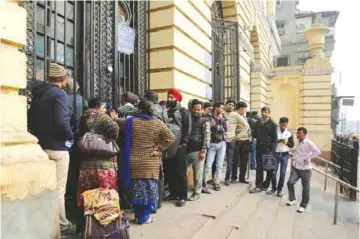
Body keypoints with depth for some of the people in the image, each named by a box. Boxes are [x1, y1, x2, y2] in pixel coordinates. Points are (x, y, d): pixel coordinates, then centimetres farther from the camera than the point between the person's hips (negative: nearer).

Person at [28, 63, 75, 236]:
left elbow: (31, 120, 14)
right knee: (58, 190, 1)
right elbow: (61, 121, -25)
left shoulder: (37, 94, 13)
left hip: (40, 146, 8)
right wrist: (70, 137, -9)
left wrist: (39, 136, 17)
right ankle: (62, 226, 13)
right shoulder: (59, 94, -13)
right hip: (57, 147, -8)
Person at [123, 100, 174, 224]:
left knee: (137, 189, 13)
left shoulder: (131, 121, -2)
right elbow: (170, 137, -10)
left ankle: (138, 215, 23)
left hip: (134, 162, 1)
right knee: (149, 189, 8)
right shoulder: (157, 123, -3)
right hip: (151, 163, -1)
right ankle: (145, 217, 14)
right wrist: (158, 149, -8)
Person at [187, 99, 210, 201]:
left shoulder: (204, 121, 2)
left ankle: (197, 193, 17)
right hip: (186, 149, 4)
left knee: (198, 173, 4)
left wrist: (203, 151, -12)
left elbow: (207, 137, -4)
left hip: (197, 151, -4)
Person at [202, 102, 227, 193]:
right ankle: (203, 184, 5)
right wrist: (220, 127, -7)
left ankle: (216, 183, 20)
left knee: (219, 165, 8)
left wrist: (221, 119, -7)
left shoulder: (223, 117, 9)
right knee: (208, 165, -5)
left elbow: (225, 129, -2)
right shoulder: (209, 117, -4)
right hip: (212, 144, -4)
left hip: (222, 143, 4)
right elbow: (211, 128, -17)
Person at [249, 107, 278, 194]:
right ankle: (258, 186, 7)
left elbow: (275, 139, -5)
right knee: (259, 168, 3)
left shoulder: (273, 124, -2)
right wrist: (255, 134, -9)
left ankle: (265, 186, 16)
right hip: (259, 148, 4)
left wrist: (272, 151, -13)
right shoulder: (257, 123, 12)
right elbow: (254, 134, 15)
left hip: (269, 149, -4)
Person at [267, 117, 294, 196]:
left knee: (283, 173, 3)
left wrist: (287, 142, -14)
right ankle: (274, 188, 18)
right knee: (273, 172, 2)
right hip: (276, 153, -1)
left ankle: (280, 189, 15)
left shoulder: (289, 133, 2)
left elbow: (292, 145, 5)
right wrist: (278, 141, -20)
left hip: (285, 154, 1)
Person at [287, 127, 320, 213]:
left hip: (305, 168, -6)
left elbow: (318, 152, -24)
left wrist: (307, 158, -20)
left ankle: (303, 205, 19)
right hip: (295, 167, 6)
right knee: (290, 182, -4)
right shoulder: (298, 142, 8)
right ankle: (292, 199, 18)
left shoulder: (309, 143, -15)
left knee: (305, 188, 5)